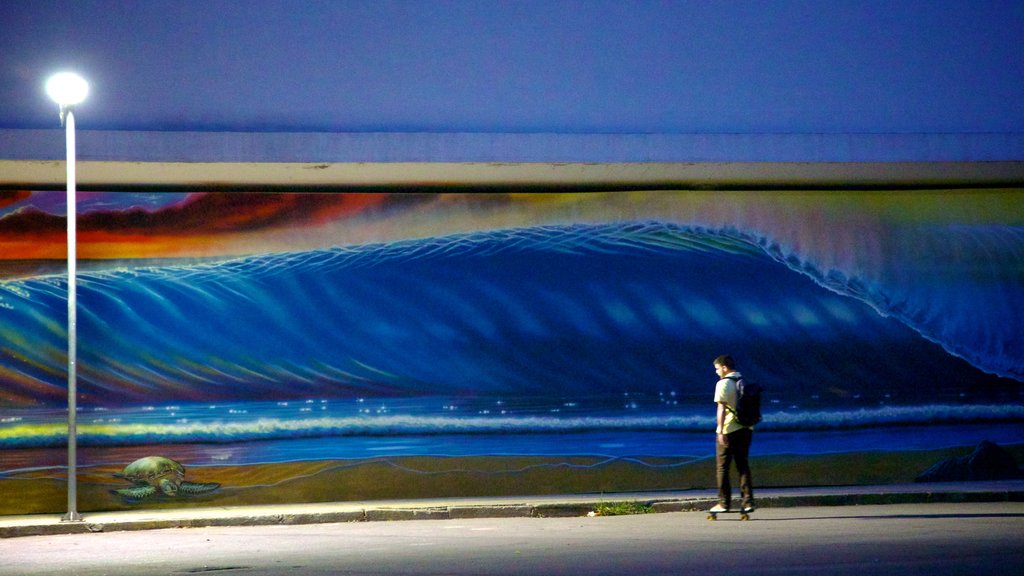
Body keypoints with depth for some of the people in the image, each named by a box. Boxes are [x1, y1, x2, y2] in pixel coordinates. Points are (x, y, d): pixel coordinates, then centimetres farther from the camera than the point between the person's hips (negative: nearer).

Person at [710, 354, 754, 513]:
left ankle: (724, 503, 2)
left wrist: (720, 431, -18)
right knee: (743, 466, 9)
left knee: (722, 467, 3)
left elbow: (722, 409, -17)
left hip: (728, 430, -6)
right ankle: (748, 502, 3)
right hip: (745, 429, 6)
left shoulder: (723, 384, -11)